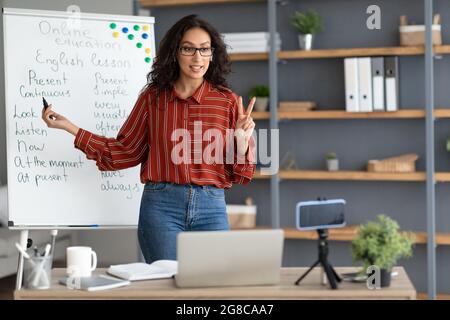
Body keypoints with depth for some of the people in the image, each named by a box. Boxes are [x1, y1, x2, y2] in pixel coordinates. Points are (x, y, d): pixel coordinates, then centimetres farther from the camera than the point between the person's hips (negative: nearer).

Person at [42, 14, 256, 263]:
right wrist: (69, 127, 5)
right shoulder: (153, 97, 5)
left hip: (211, 208, 1)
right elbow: (125, 151, 9)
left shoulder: (227, 101, 3)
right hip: (161, 206, 0)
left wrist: (242, 139, -15)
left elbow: (238, 173, 6)